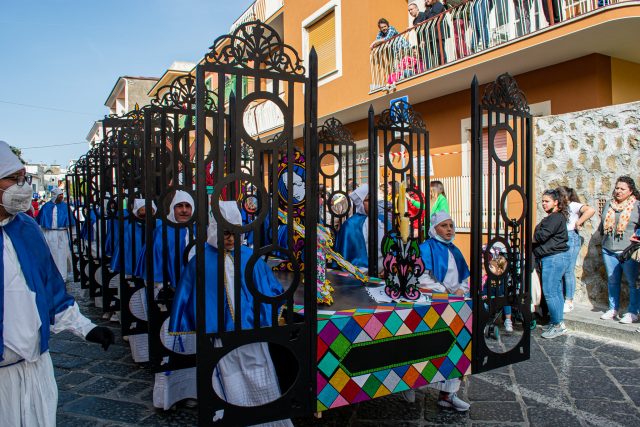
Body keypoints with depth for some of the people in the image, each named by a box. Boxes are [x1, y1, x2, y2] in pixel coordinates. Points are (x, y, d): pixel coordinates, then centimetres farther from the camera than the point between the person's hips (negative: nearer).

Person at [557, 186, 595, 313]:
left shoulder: (573, 205, -6)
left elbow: (591, 210, -23)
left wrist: (578, 223, -18)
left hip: (571, 238, -8)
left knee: (568, 271, -4)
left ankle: (569, 302, 3)